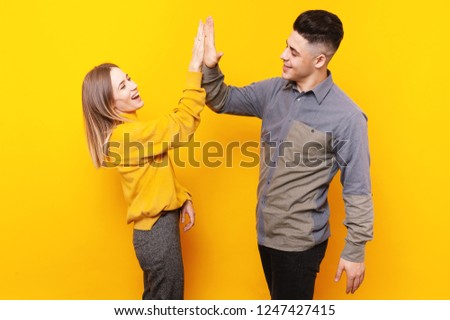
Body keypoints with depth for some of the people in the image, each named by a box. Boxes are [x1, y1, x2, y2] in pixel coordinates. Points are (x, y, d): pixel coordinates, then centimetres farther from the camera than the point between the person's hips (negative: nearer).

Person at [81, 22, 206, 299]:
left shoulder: (127, 130, 8)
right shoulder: (126, 135, -24)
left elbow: (158, 173, 14)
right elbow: (181, 123, -26)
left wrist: (182, 198, 5)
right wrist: (196, 67, -27)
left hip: (155, 228, 9)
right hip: (158, 232, -9)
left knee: (155, 302, 26)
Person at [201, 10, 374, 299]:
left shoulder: (346, 117, -20)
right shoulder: (274, 91, -2)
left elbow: (358, 191, -15)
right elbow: (224, 101, 9)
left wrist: (355, 250, -11)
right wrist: (210, 67, -11)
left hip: (300, 241, -6)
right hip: (266, 231, 6)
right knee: (280, 303, 27)